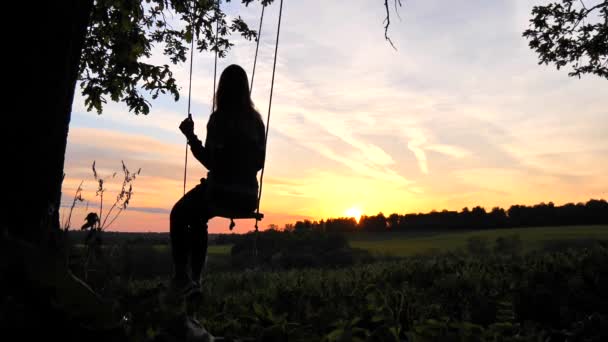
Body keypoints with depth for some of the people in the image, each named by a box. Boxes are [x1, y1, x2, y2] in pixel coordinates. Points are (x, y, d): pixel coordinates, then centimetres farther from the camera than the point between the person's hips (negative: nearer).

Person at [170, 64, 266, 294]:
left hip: (222, 192, -6)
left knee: (178, 215, 23)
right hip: (248, 198, 6)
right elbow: (259, 162, 10)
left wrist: (190, 135, 0)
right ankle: (195, 277, 34)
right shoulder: (256, 120, 5)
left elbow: (210, 161, -10)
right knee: (197, 217, 32)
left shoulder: (220, 117, -11)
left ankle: (182, 276, 18)